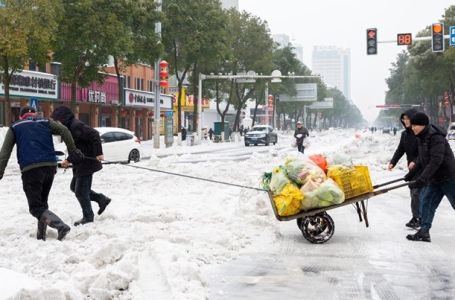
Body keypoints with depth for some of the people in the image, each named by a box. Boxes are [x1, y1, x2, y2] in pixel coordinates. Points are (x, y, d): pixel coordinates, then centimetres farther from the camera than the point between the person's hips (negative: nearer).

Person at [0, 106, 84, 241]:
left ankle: (61, 226, -26)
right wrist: (73, 152, 5)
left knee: (36, 207, -5)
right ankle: (41, 236, 18)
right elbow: (64, 131, 3)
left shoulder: (15, 127, 17)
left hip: (30, 169, -3)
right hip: (50, 166, 4)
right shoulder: (45, 122, 19)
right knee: (42, 202, 20)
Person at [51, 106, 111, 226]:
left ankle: (88, 217, 14)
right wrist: (68, 160, 21)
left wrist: (98, 153, -29)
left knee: (80, 191, -2)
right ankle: (101, 199, 21)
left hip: (86, 163, -11)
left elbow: (94, 135, -28)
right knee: (74, 187, 18)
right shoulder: (70, 127, 12)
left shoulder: (76, 126, -20)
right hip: (80, 164, 11)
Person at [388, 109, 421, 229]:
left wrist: (416, 161, -26)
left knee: (416, 192, -11)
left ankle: (416, 218, -7)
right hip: (412, 167, 7)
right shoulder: (405, 134, 9)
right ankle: (417, 217, 13)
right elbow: (400, 150, 9)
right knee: (414, 192, 7)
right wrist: (392, 162, -3)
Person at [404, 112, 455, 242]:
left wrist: (422, 179, -35)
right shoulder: (422, 138, 6)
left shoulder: (436, 137, -23)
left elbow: (436, 161, -31)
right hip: (434, 179, 9)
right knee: (426, 202, 3)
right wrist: (412, 173, 17)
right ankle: (424, 232, 5)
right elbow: (422, 160, 19)